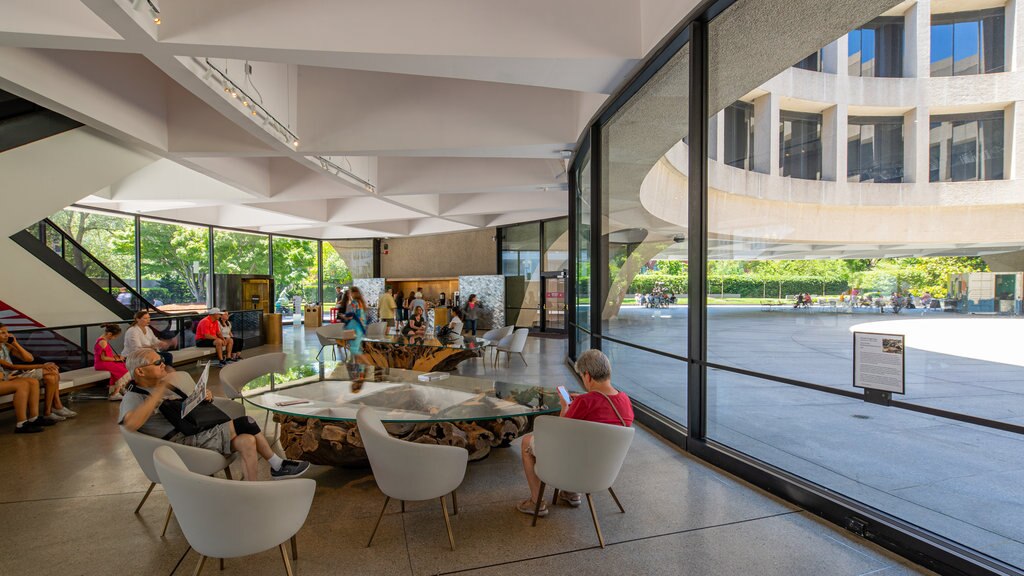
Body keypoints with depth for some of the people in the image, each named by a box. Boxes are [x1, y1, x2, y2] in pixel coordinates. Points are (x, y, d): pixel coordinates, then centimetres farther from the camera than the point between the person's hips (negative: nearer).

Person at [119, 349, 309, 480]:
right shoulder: (133, 398, -8)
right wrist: (159, 391, -27)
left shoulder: (163, 387, 17)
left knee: (247, 440, -9)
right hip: (185, 442, -9)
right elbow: (131, 423, -31)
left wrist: (203, 398, -1)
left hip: (197, 429, 9)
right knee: (243, 424, -20)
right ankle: (277, 465, -4)